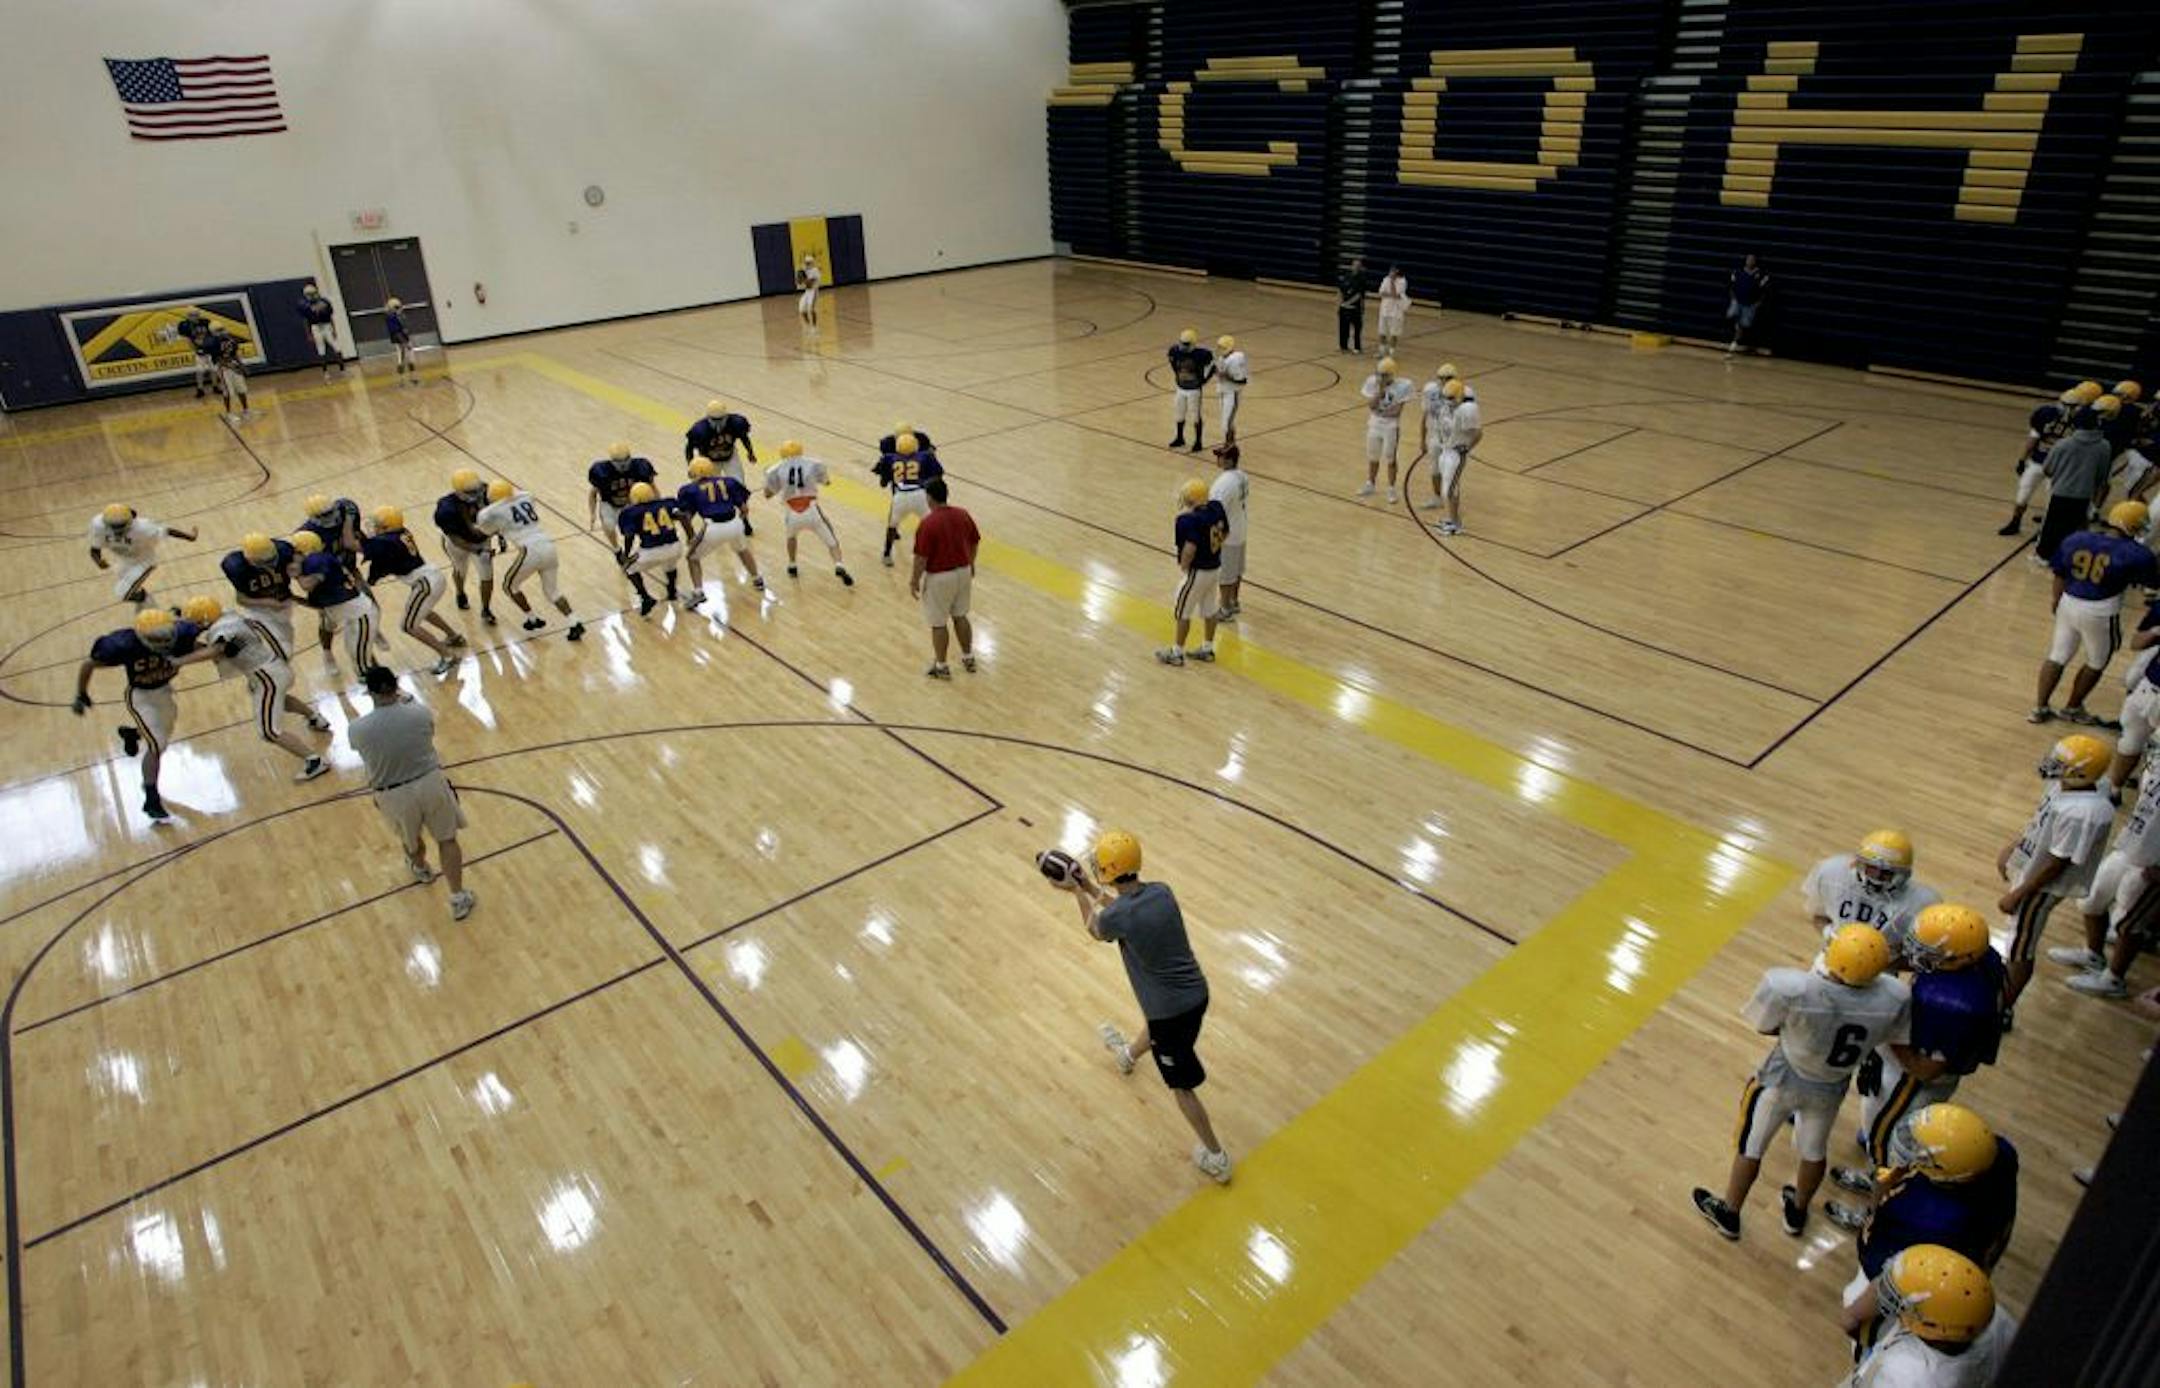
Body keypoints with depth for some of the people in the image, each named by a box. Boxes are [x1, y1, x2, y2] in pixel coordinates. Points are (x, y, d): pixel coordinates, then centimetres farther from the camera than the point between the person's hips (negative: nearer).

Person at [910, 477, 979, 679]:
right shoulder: (963, 515, -4)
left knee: (938, 624, 9)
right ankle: (968, 658, 33)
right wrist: (970, 564, 23)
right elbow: (974, 542, 8)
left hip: (939, 577, -6)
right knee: (960, 616, 22)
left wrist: (915, 580, -6)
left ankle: (941, 667, 21)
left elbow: (921, 557, -19)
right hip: (963, 572, 6)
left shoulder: (928, 523, -22)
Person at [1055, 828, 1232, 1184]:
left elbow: (1095, 930, 2)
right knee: (1154, 1022, 39)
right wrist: (1092, 889, 17)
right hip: (1196, 992, 7)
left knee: (1182, 1086, 13)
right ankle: (1129, 1054, 70)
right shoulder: (1162, 891, -7)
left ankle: (1216, 1158, 24)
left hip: (1171, 1010, -7)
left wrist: (1078, 893, 14)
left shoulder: (1115, 917, -24)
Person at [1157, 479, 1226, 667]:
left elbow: (1190, 548, -34)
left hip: (1197, 572, -8)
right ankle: (1207, 649, 32)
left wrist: (1183, 568, -18)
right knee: (1209, 610, 19)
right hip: (1215, 567, 8)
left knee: (1182, 611, 8)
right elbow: (1225, 534, 9)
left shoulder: (1189, 519, -27)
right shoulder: (1216, 507, -3)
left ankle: (1176, 653, 19)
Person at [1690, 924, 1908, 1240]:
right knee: (1814, 1149, 31)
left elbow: (1766, 1027, -20)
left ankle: (1729, 1213, 44)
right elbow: (1893, 1037, -7)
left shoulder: (1792, 989, -40)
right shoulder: (1893, 997, -29)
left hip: (1783, 1079, -3)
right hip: (1832, 1087, 3)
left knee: (1751, 1146, 22)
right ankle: (1797, 1212, 56)